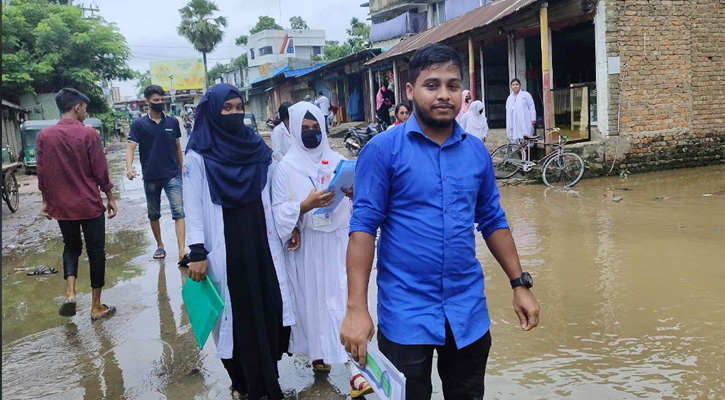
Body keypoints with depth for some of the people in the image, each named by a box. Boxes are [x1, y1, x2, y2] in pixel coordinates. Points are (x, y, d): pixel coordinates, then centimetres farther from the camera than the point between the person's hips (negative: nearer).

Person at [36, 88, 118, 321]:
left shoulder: (44, 136, 0)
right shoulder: (87, 134, -12)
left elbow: (42, 174, 5)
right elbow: (100, 170, -10)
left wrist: (46, 201, 15)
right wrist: (110, 197, 1)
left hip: (61, 206, 4)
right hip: (90, 205, -4)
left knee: (71, 247, 21)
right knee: (96, 251, 7)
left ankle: (70, 293, 2)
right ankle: (96, 306, 13)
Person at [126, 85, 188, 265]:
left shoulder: (173, 122, 4)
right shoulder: (139, 125, -2)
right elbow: (131, 147, -11)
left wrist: (182, 170, 14)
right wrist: (129, 167, -30)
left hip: (172, 176, 0)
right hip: (151, 177, 0)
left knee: (179, 212, -12)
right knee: (154, 214, 14)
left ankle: (182, 253, -18)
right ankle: (160, 246, 32)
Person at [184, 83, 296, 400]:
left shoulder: (256, 147, 7)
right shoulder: (198, 155, -6)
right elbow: (193, 207, -7)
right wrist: (197, 253, -12)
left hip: (261, 243, 4)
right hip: (225, 249, -4)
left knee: (269, 308, 7)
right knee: (237, 316, 5)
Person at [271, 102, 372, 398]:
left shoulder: (337, 160, 5)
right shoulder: (286, 167, -2)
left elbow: (355, 204, 8)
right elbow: (278, 210, -7)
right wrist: (305, 205, -24)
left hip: (338, 240, 1)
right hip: (307, 246, -1)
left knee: (344, 298, -2)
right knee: (312, 298, 9)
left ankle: (354, 367, 0)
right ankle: (317, 352, 31)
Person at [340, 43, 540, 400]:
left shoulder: (477, 152, 4)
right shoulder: (383, 150, -9)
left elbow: (493, 222, 12)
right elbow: (363, 226, -13)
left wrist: (519, 284, 9)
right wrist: (357, 308, -18)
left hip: (469, 313, 4)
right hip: (405, 315, -4)